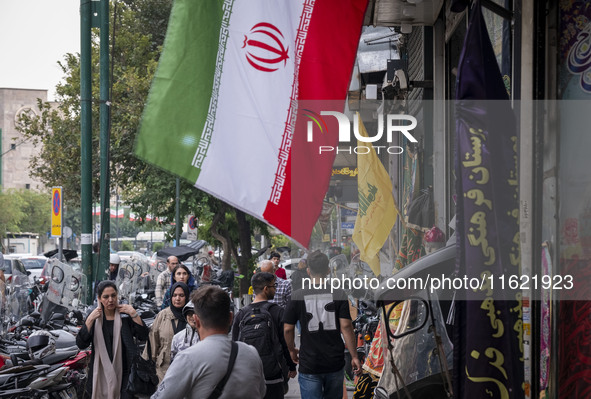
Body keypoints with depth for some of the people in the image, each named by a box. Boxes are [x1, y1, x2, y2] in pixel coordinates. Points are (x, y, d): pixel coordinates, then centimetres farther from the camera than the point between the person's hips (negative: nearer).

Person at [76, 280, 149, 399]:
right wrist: (90, 320, -14)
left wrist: (134, 314, -15)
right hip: (102, 373, 1)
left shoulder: (125, 315, -1)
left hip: (124, 372, -1)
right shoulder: (94, 317, 3)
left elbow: (143, 336, -9)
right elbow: (81, 344, -6)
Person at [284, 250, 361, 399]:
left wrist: (292, 350, 16)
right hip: (335, 363, 2)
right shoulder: (338, 294, -4)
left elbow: (288, 328, -2)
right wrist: (354, 356, -1)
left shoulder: (298, 296, -5)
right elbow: (345, 326, -8)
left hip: (309, 364, -2)